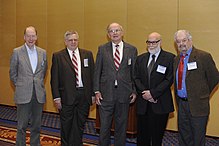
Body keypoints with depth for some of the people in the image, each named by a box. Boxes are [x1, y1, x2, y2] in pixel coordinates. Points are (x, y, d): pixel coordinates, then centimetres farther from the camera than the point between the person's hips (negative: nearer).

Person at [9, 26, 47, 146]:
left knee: (36, 125, 12)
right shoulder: (17, 52, -2)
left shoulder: (43, 52, 7)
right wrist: (20, 85, 4)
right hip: (23, 95, -3)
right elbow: (12, 73, 4)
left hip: (39, 94, 3)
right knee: (22, 125, 4)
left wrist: (38, 84, 12)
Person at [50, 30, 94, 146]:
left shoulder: (88, 54, 7)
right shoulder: (58, 56, 0)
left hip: (84, 95, 2)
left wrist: (93, 93, 3)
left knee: (80, 125, 12)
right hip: (67, 96, -2)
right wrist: (56, 97, -8)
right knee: (66, 126, 10)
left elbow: (92, 74, 8)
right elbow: (54, 79, -2)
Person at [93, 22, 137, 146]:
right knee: (104, 126, 6)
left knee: (122, 125, 11)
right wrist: (97, 91, -3)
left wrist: (135, 91, 0)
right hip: (106, 93, 0)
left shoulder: (132, 50, 4)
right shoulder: (102, 49, 4)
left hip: (124, 94, 1)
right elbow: (97, 71, 3)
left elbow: (135, 72, 5)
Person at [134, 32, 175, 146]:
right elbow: (136, 78, 7)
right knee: (142, 135, 8)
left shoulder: (169, 58, -2)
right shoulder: (140, 58, 12)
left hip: (160, 104, -3)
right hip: (143, 104, 4)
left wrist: (153, 93, -15)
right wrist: (144, 93, -9)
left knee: (157, 136, 6)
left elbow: (169, 80, -10)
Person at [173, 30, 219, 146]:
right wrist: (179, 99, 6)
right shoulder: (177, 59, 9)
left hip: (197, 105, -6)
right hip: (181, 104, 6)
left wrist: (202, 95, 0)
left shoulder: (203, 56, -11)